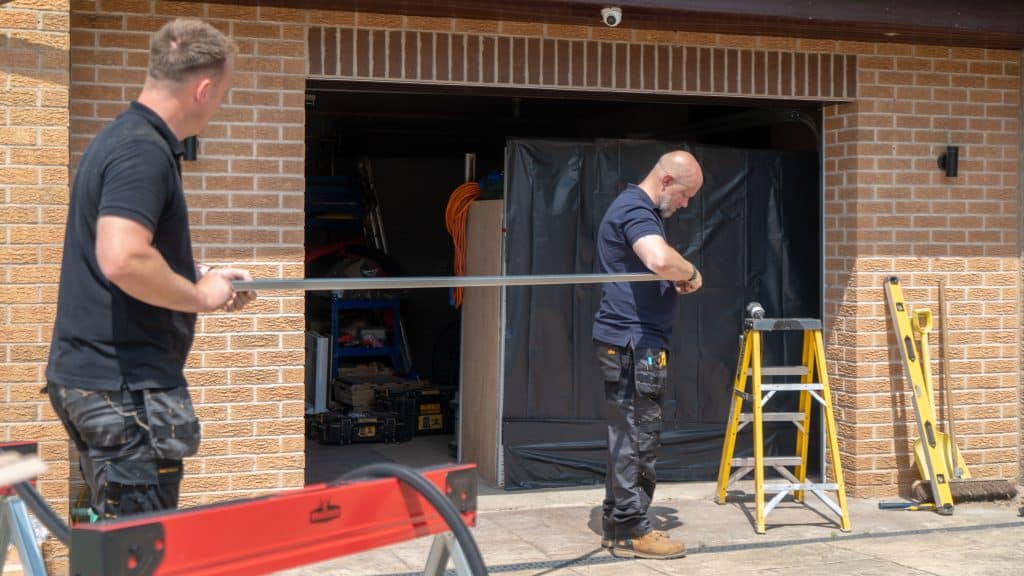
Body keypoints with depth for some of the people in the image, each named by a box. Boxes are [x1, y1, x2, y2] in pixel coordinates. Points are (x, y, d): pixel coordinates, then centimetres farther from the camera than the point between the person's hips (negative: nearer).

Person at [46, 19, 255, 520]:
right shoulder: (143, 151, -17)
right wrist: (200, 296, -15)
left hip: (85, 372, 10)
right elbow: (122, 260, -30)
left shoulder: (120, 137, 14)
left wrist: (201, 277, 16)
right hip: (124, 384, -10)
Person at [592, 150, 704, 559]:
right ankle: (631, 532, 0)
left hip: (628, 340, 11)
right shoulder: (636, 210, -15)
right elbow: (661, 259, -34)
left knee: (627, 435, 13)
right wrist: (692, 273, -14)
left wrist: (675, 281, 10)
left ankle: (617, 524, 19)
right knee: (637, 436, -6)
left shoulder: (636, 208, 19)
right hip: (634, 341, -11)